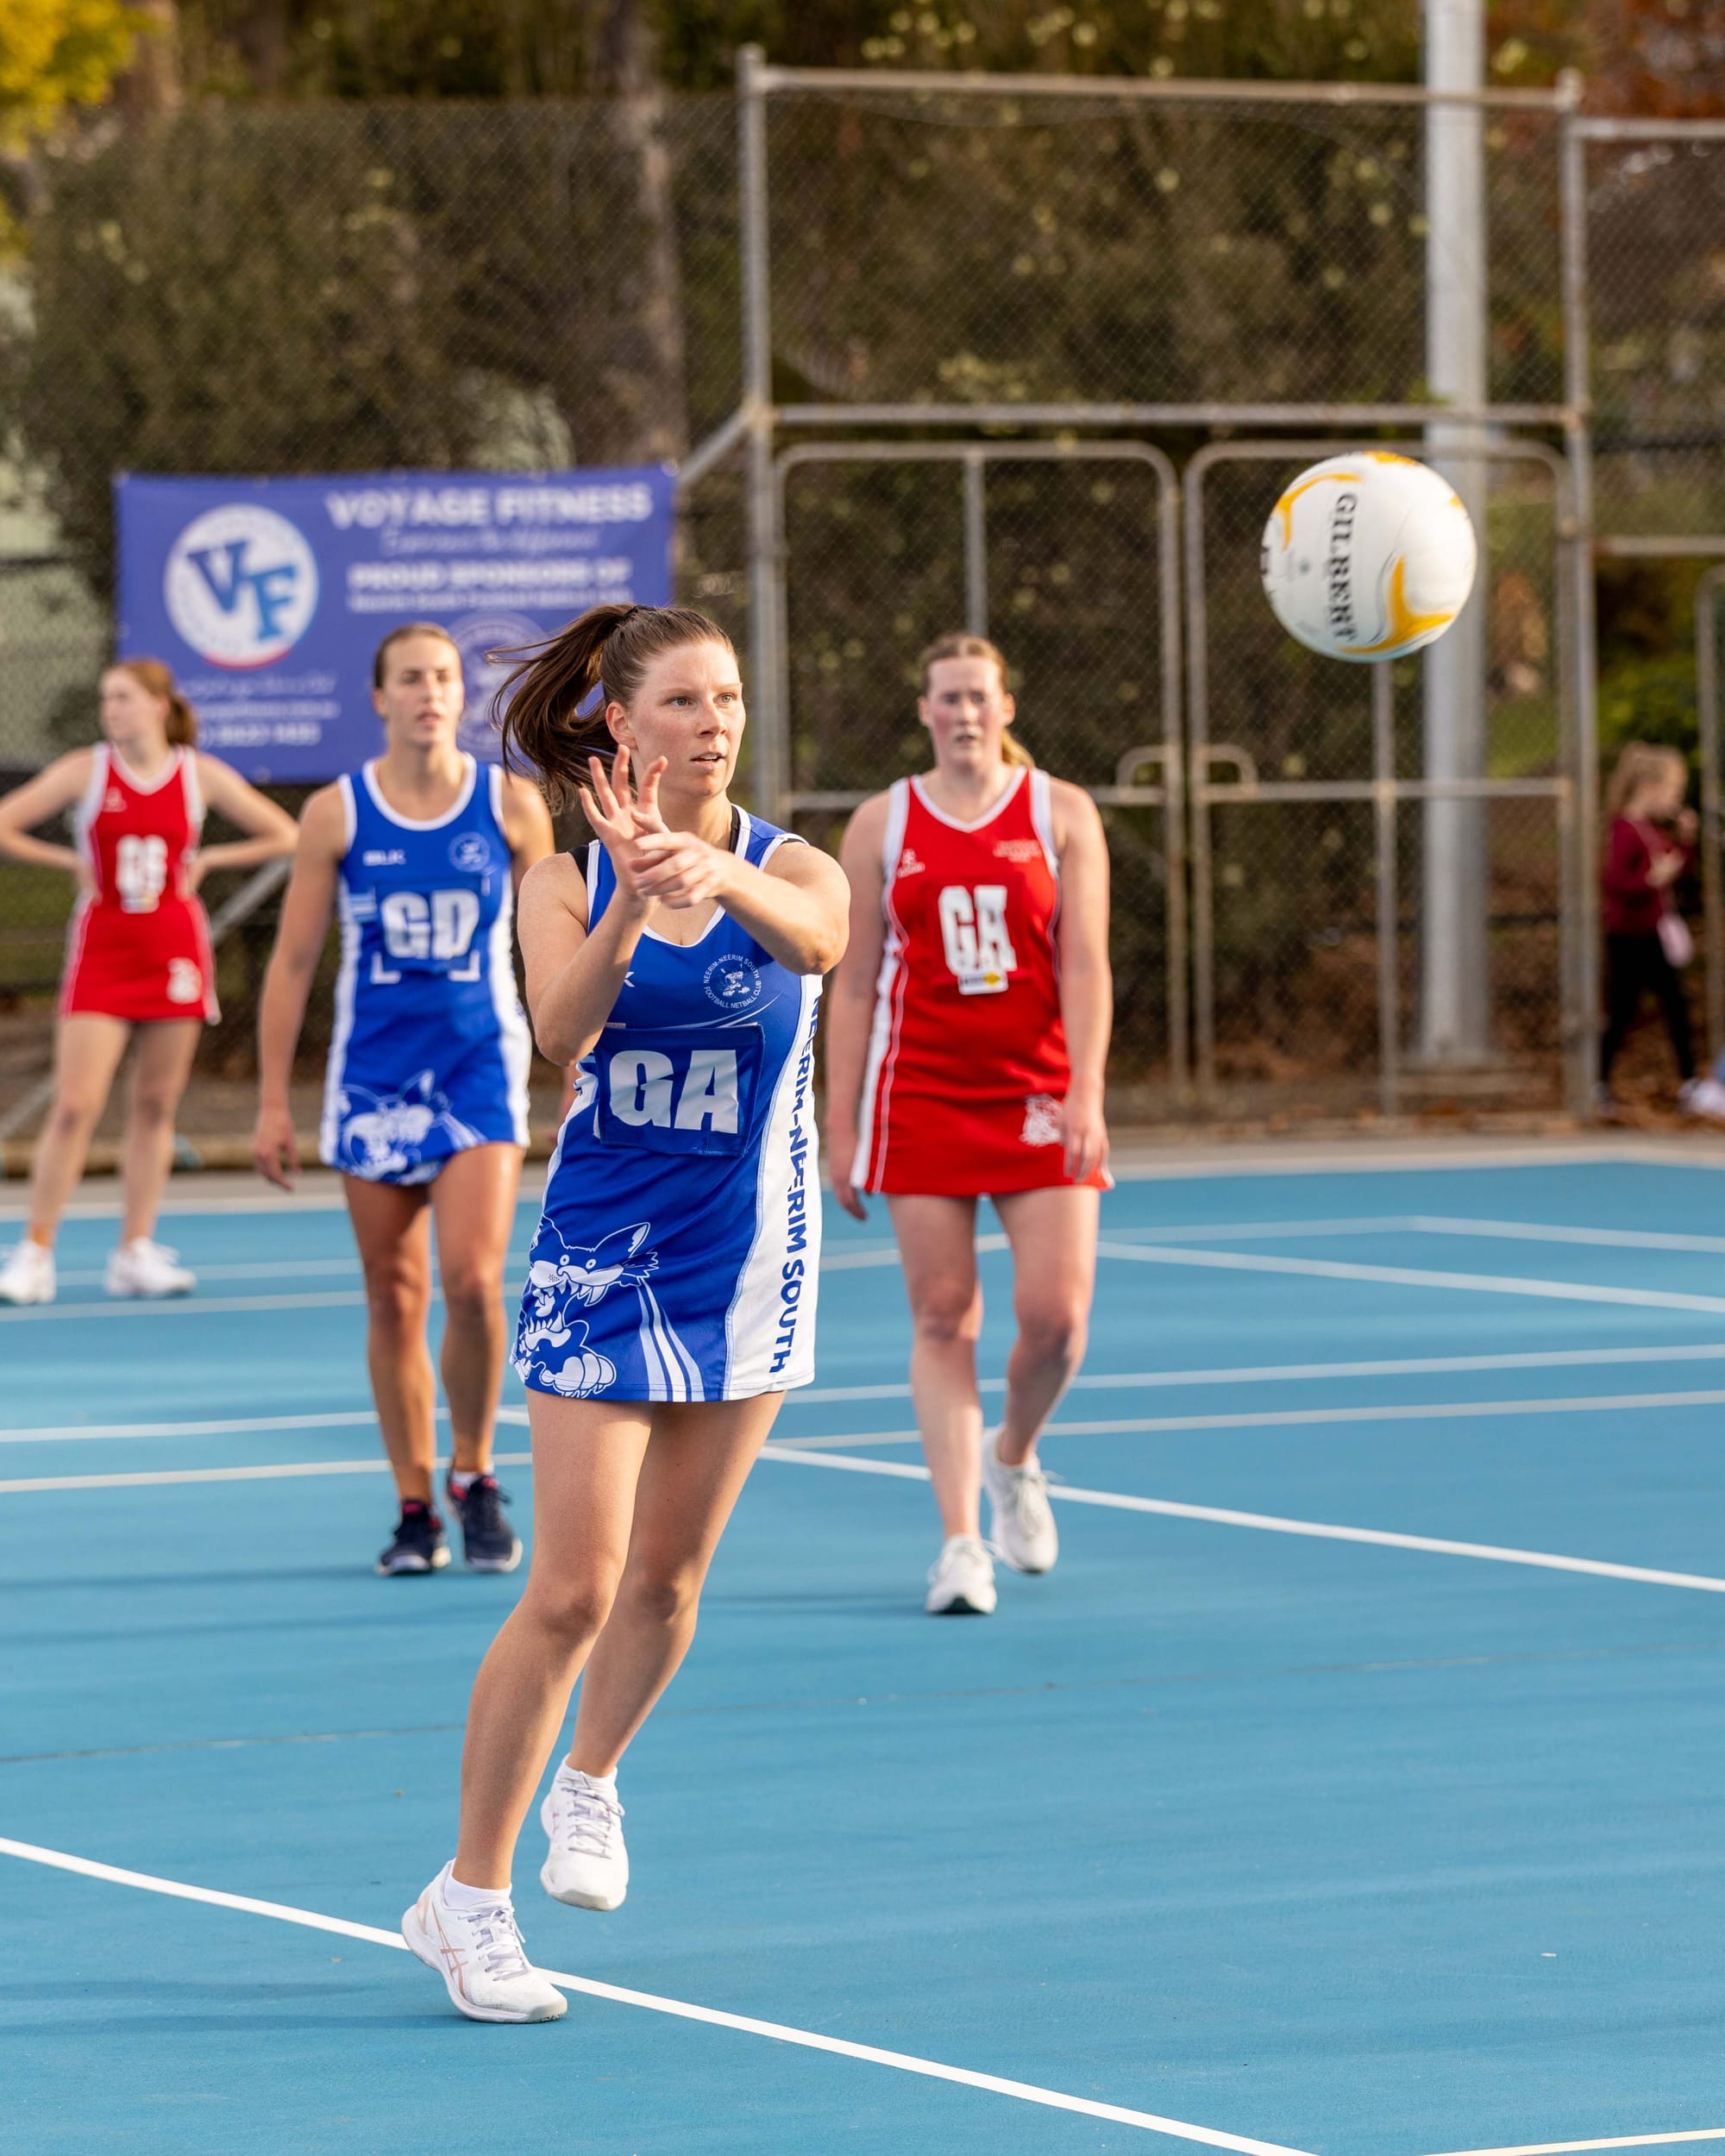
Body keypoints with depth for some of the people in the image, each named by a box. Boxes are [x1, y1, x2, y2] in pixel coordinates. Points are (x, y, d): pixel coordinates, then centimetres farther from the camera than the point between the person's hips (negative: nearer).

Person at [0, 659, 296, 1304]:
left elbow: (283, 835, 6)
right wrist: (70, 862, -5)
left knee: (155, 1106, 5)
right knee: (75, 1105, -8)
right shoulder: (85, 771, -1)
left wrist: (206, 861, -1)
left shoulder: (201, 776, 2)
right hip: (101, 949, -2)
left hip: (174, 953, 2)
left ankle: (135, 1253, 12)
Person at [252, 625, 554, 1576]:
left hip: (481, 1069, -1)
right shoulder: (335, 814, 1)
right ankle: (415, 1507, 14)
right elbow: (292, 964, 4)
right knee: (394, 1299, 4)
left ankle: (473, 1472, 5)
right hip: (373, 1074, 1)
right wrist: (272, 1101, 0)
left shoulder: (512, 805, 1)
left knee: (472, 1278, -15)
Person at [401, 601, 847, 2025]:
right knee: (575, 1589, -9)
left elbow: (820, 939, -32)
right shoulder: (567, 885, -5)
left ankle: (591, 1783, 40)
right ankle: (470, 1898, 0)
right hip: (601, 1264, -1)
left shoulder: (789, 866, -7)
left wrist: (719, 877, -54)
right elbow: (563, 1028, -25)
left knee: (669, 1577, 10)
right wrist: (631, 899, -44)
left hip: (744, 1264, 1)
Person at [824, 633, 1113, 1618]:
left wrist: (1085, 1093, -14)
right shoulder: (882, 825, 5)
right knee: (943, 1319, -4)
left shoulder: (1061, 814, 3)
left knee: (1056, 1316, -6)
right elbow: (854, 984, 6)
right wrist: (840, 1126, 2)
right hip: (923, 1095, 0)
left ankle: (1014, 1456, 25)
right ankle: (962, 1539, -2)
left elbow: (1086, 964, -3)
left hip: (1039, 1095, 0)